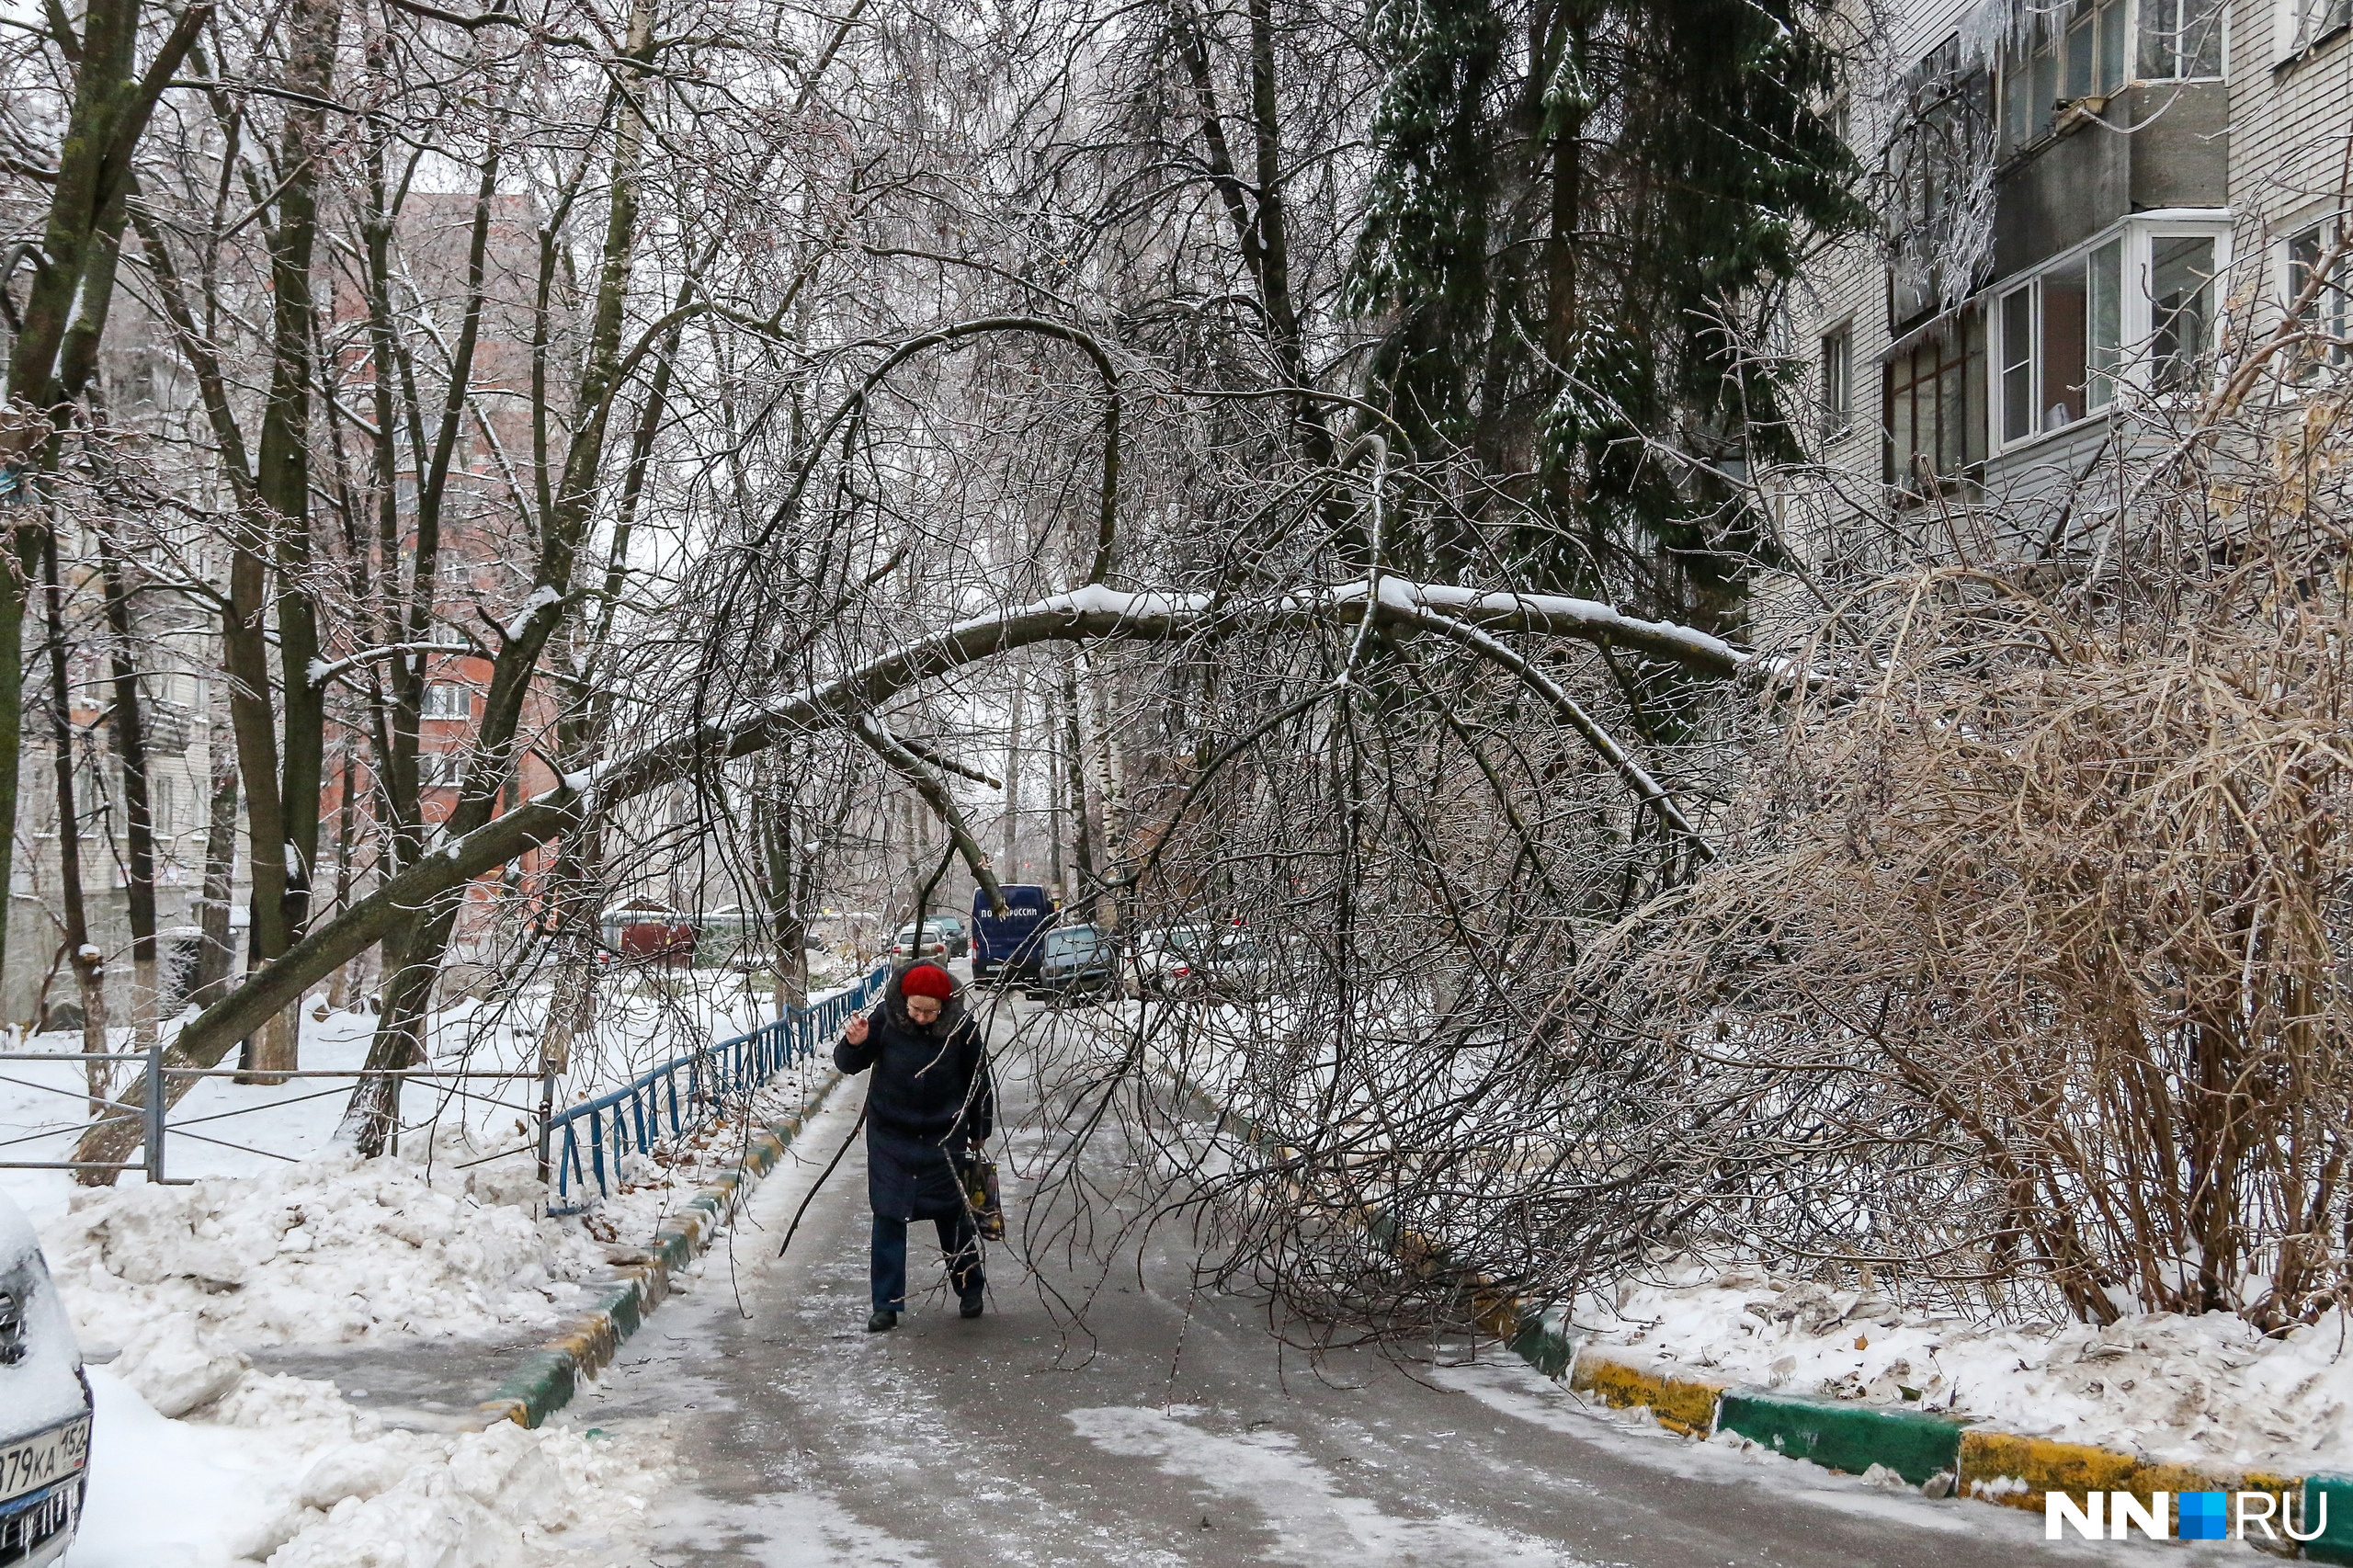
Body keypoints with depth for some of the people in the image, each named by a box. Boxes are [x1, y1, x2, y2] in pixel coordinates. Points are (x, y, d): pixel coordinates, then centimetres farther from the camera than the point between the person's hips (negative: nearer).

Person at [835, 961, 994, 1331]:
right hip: (890, 1136, 0)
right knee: (888, 1218, -1)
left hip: (944, 1137, 0)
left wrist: (979, 1132, 11)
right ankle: (887, 1304, 7)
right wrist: (853, 1044, -28)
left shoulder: (961, 1027, -12)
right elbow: (848, 1064, -4)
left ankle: (970, 1289, 31)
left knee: (952, 1215, 10)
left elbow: (978, 1080, 2)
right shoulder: (885, 1019, -14)